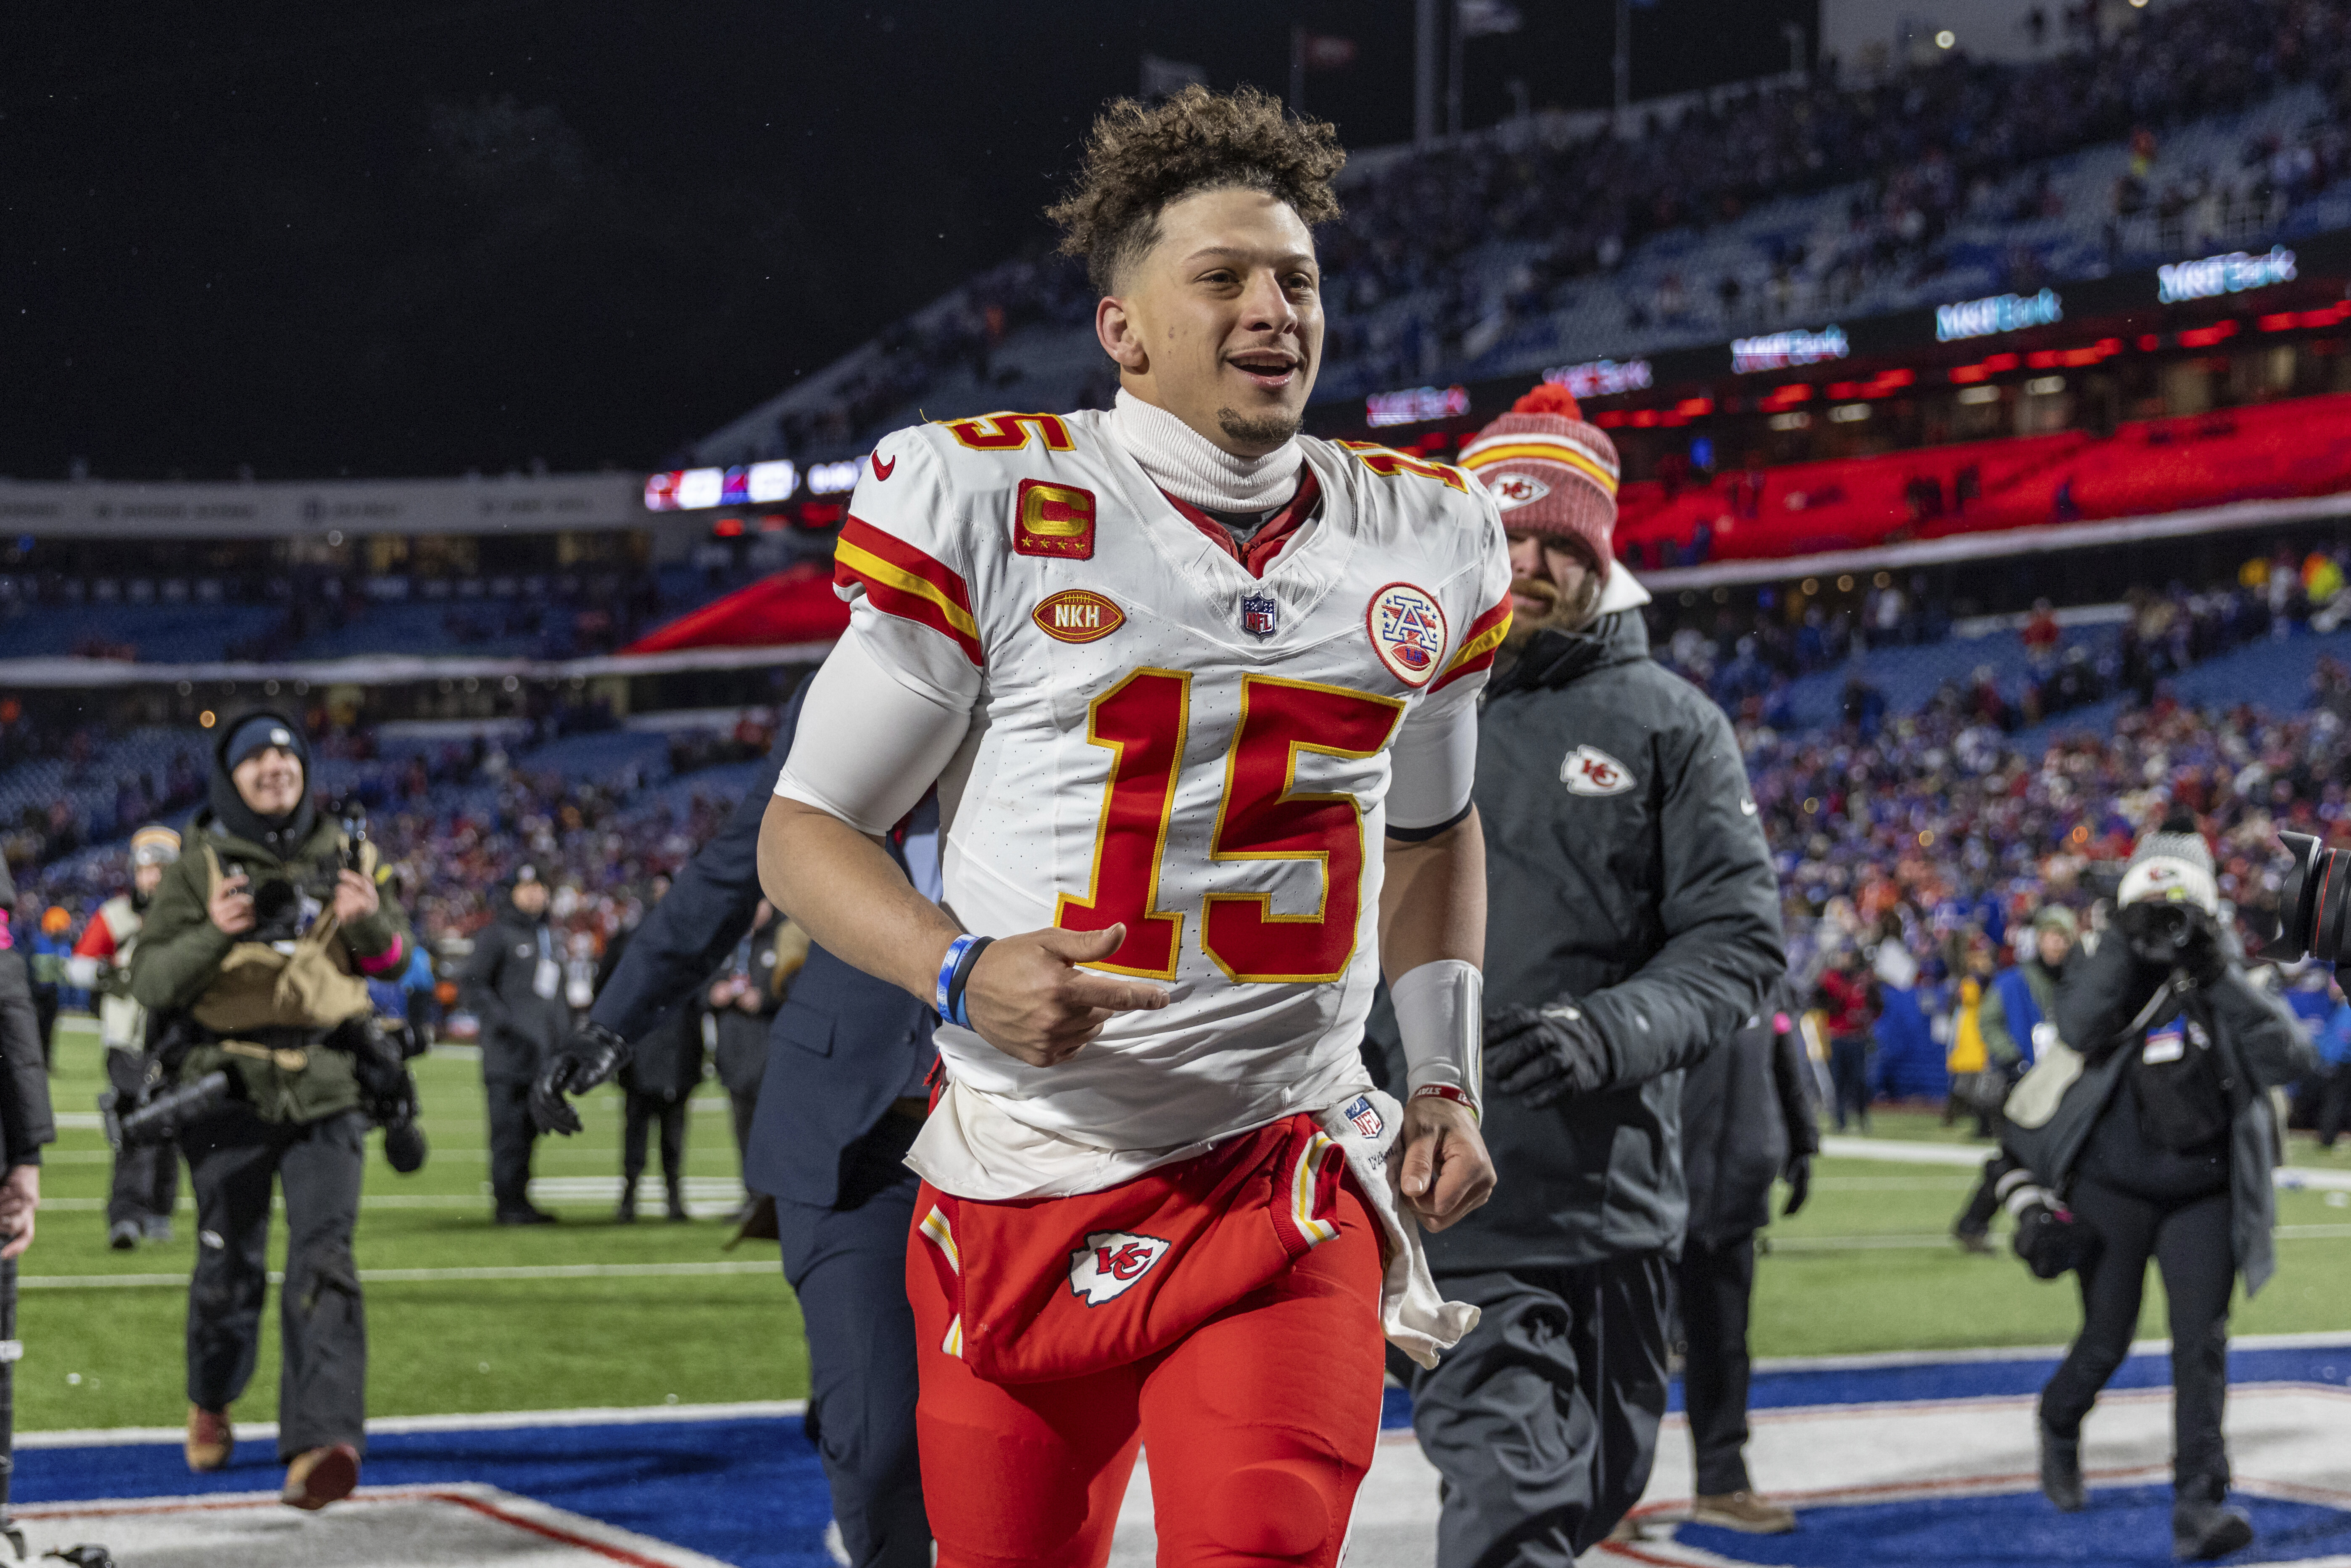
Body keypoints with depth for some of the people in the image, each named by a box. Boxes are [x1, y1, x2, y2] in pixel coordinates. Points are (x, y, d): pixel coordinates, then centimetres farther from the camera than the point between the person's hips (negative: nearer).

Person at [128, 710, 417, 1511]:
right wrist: (214, 935, -24)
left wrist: (371, 922, -9)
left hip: (328, 1091, 1)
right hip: (229, 1088, -1)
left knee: (323, 1261, -13)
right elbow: (150, 981, -6)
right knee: (230, 1269, 8)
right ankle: (210, 1403, 37)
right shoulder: (197, 866, 1)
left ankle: (320, 1444, -22)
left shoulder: (344, 855, 9)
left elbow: (392, 961, 14)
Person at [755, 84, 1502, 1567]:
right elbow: (808, 830, -1)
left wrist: (1448, 1078, 14)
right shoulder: (986, 508, -6)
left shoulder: (1428, 540, 8)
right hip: (1024, 1179, -1)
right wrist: (962, 972, -19)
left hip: (1288, 1173, 2)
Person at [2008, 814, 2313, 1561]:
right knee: (2107, 1340, 8)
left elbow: (2290, 1057, -12)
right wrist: (2128, 944, -24)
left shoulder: (2227, 987, 4)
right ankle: (2059, 1431, 40)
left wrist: (2221, 979, -17)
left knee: (2202, 1342, -9)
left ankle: (2199, 1506, -10)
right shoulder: (2105, 976, -1)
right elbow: (2079, 1029, -24)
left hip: (2201, 1197, 1)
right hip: (2112, 1193, -1)